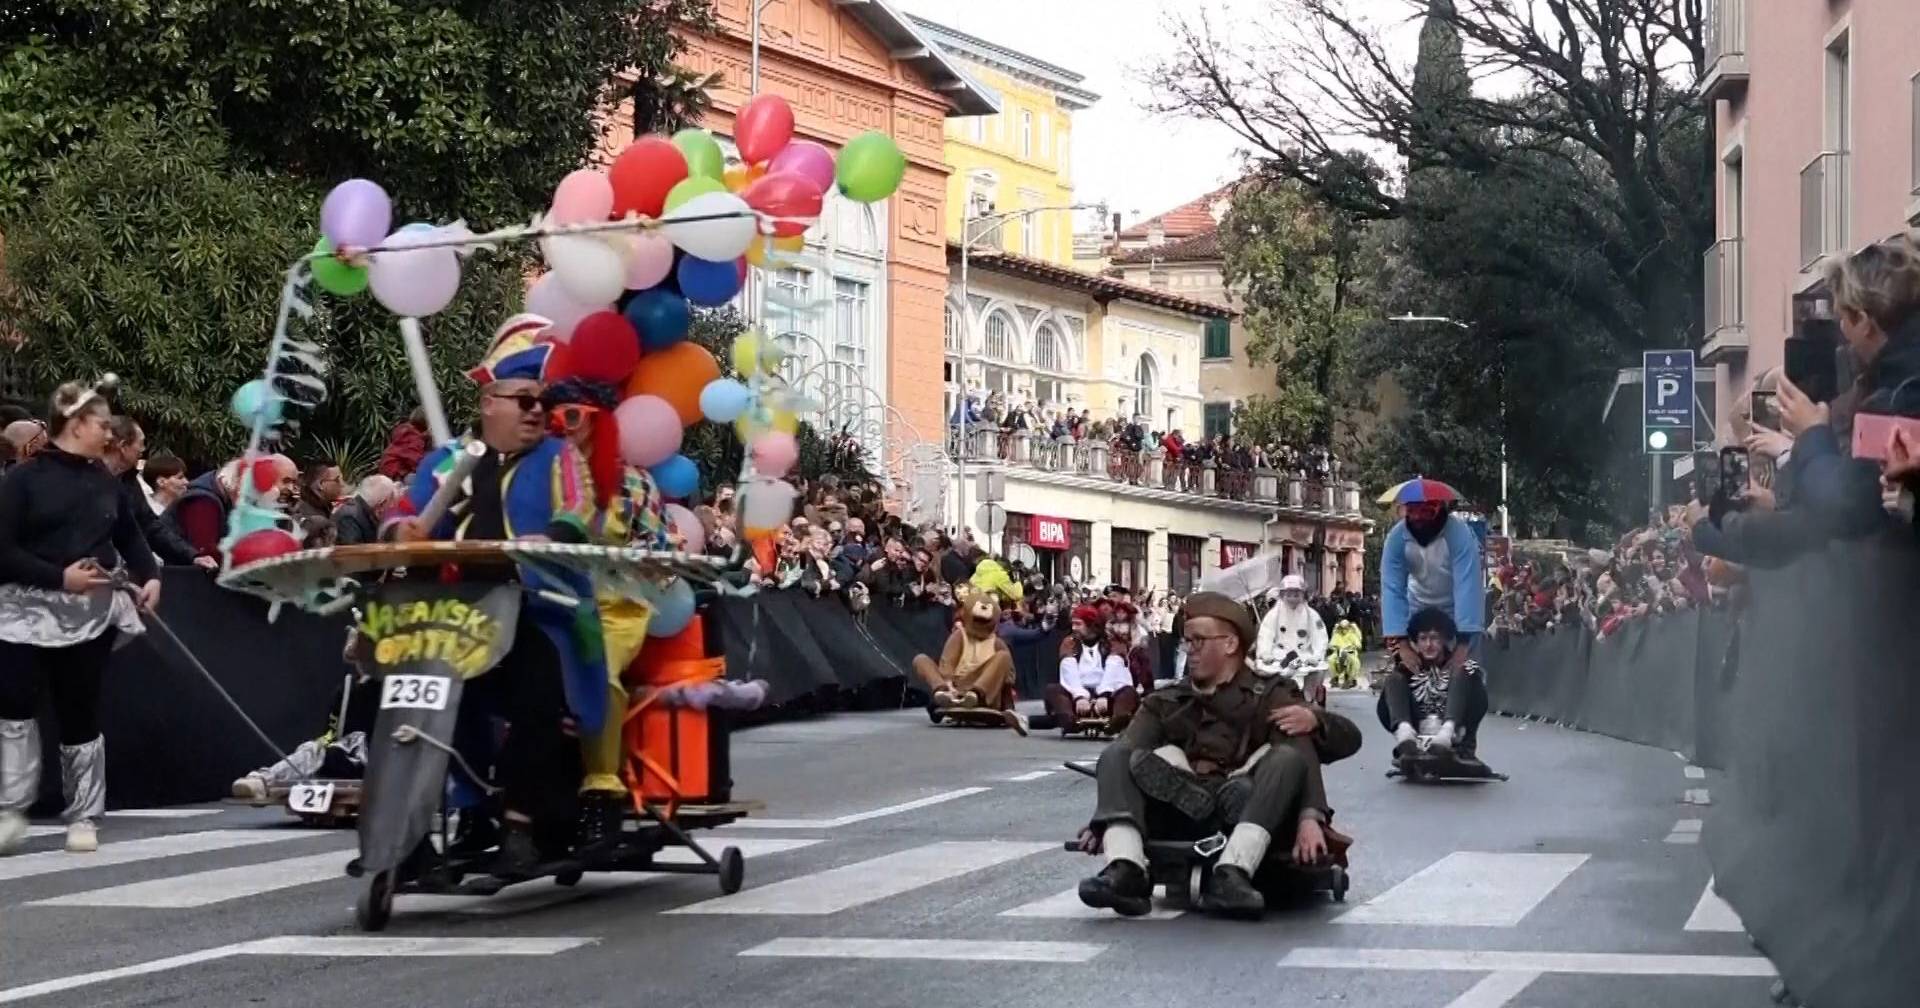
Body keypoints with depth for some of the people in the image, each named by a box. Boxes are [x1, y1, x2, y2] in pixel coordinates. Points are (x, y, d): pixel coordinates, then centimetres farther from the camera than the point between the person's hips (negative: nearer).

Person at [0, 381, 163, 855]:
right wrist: (59, 577, -19)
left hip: (93, 614, 3)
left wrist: (150, 576, 1)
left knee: (80, 713, 7)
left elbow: (129, 536, 20)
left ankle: (82, 817, 14)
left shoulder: (105, 482, 10)